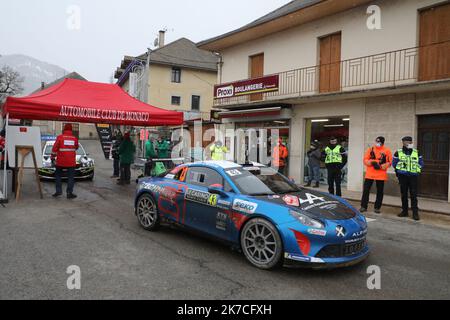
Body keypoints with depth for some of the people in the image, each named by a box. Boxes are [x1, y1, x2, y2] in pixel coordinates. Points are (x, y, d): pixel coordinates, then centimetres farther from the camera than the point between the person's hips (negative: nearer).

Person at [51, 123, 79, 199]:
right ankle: (69, 193, 2)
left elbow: (55, 148, -4)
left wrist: (53, 157, 6)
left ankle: (58, 191, 11)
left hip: (61, 161, 0)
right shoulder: (75, 138, 1)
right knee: (71, 177, 4)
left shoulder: (60, 137, -5)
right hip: (71, 162, 1)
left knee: (58, 175, 17)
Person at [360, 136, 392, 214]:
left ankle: (377, 207, 16)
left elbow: (390, 162, 0)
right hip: (370, 174, 1)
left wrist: (382, 166, -16)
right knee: (366, 190, 0)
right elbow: (365, 160, 6)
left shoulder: (387, 151, 2)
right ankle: (363, 206, 7)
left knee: (380, 191, 6)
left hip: (381, 175, -1)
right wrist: (372, 162, -14)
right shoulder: (370, 149, 7)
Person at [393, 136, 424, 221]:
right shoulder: (398, 153, 3)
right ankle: (405, 211, 16)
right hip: (403, 176, 0)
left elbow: (421, 163, 14)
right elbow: (394, 163, 10)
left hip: (413, 176, 0)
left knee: (413, 195, -6)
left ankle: (415, 213, -3)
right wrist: (398, 171, 6)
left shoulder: (417, 152, 7)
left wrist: (417, 171, 4)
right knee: (404, 194, 7)